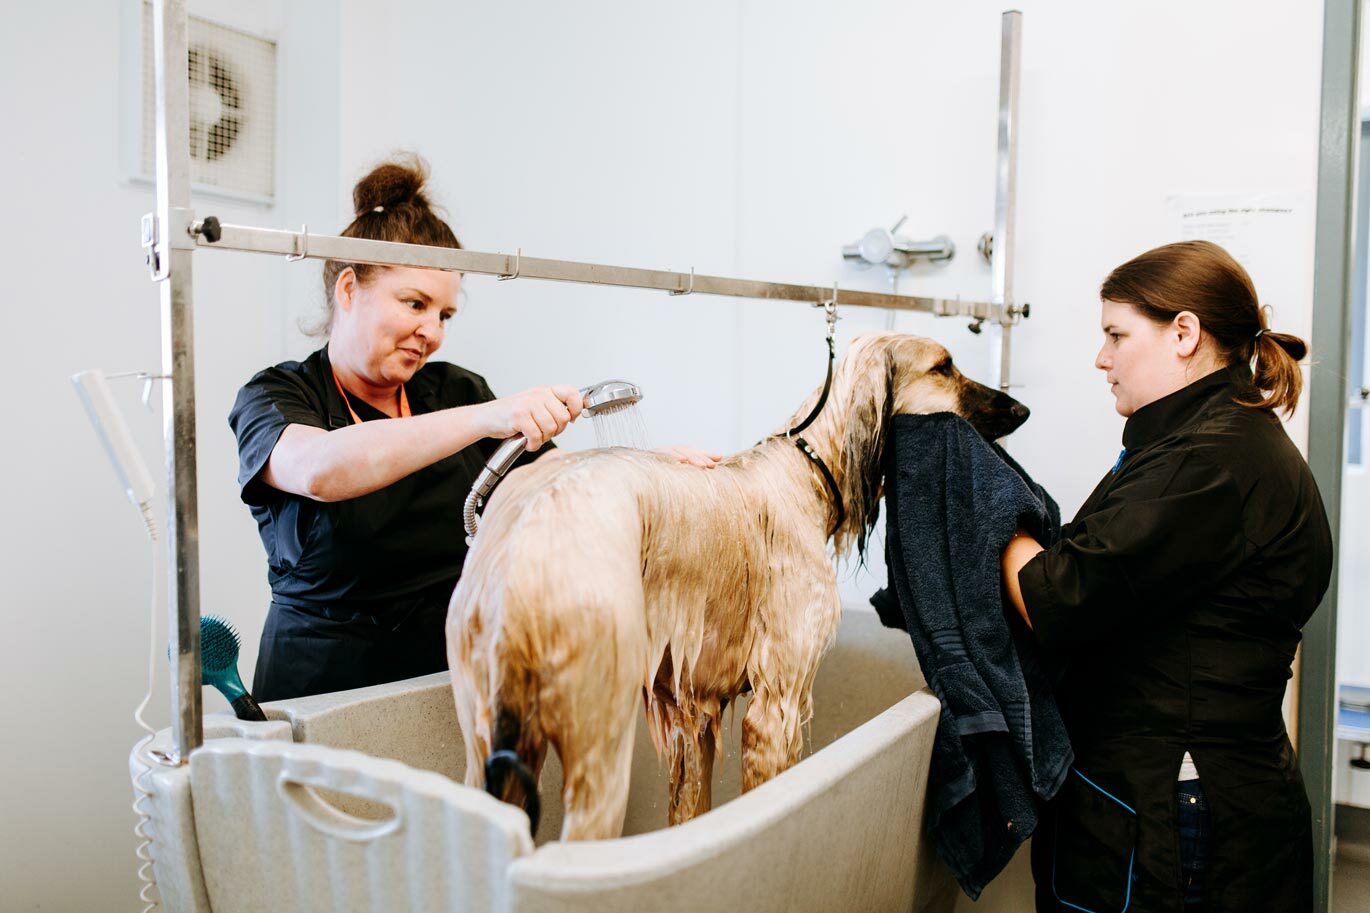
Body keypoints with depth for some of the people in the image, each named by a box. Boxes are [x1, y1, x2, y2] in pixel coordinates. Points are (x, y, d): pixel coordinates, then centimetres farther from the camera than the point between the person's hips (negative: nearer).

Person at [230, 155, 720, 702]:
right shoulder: (272, 398, -1)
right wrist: (485, 418, -33)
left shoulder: (456, 391, 10)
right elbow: (322, 471, -25)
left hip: (457, 674, 4)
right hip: (325, 691, -3)